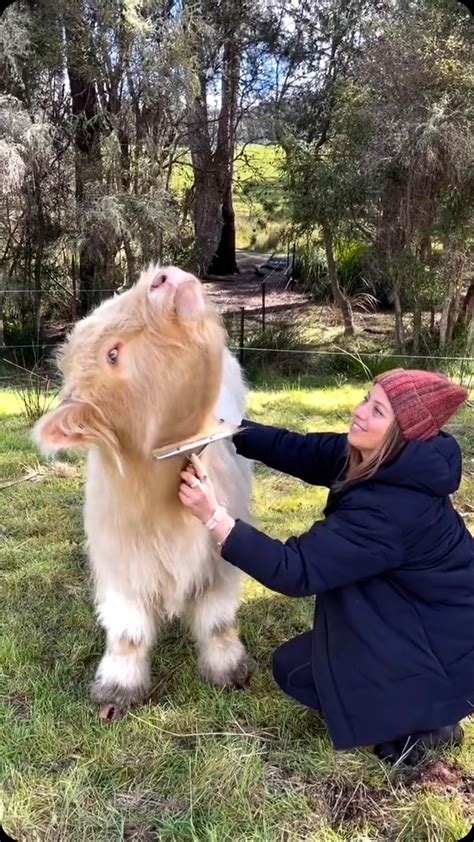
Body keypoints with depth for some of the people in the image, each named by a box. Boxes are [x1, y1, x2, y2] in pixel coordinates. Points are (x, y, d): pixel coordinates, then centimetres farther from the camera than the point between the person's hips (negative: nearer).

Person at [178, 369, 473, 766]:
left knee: (293, 669, 4)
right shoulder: (376, 456, -10)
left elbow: (296, 572, -34)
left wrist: (214, 516, -39)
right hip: (432, 611, 8)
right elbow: (297, 450, -6)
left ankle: (424, 722, 4)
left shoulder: (390, 509, -35)